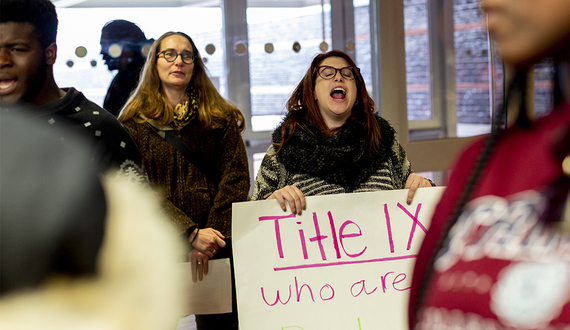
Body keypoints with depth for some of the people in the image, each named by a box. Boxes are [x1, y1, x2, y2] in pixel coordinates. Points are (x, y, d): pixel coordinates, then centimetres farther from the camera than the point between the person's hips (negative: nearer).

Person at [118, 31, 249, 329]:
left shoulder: (221, 118, 10)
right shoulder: (135, 122, 6)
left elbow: (236, 179, 2)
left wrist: (209, 241, -11)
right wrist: (192, 233, -15)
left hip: (216, 244, 1)